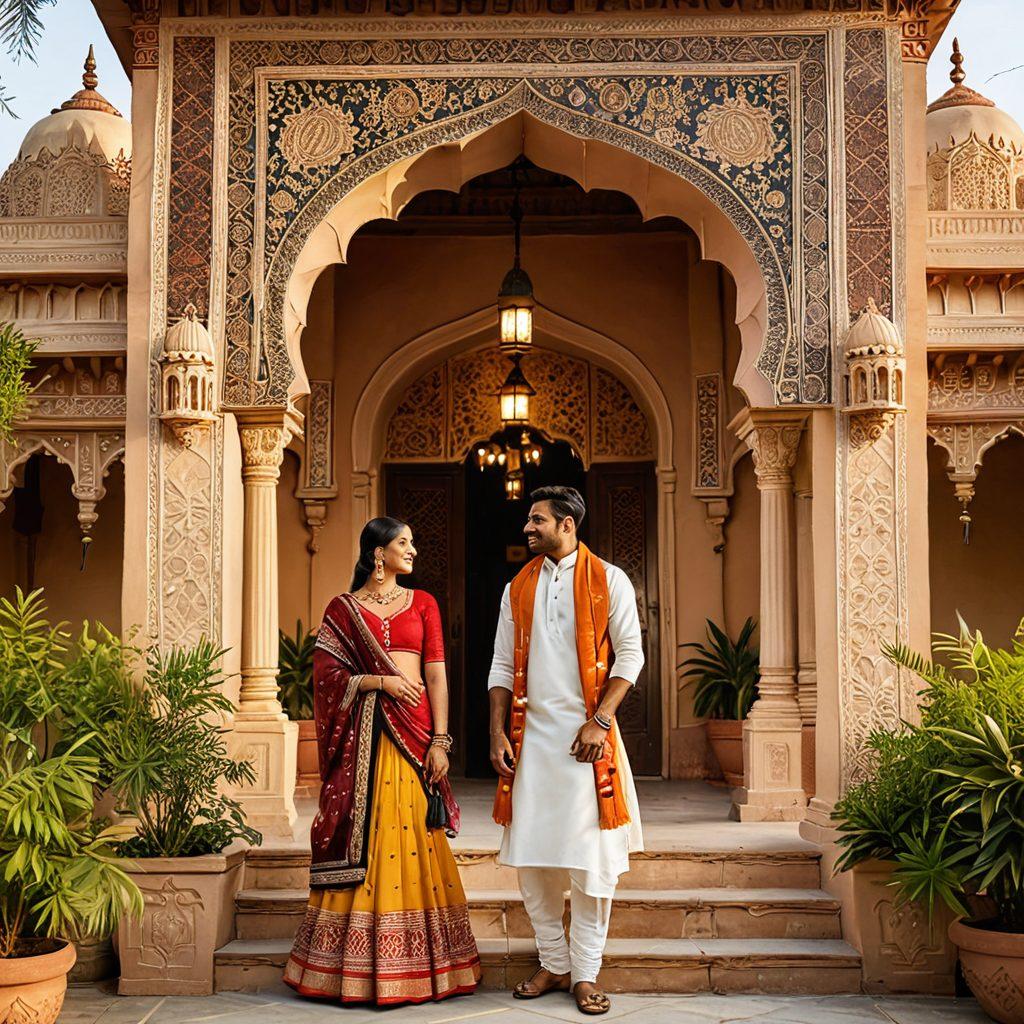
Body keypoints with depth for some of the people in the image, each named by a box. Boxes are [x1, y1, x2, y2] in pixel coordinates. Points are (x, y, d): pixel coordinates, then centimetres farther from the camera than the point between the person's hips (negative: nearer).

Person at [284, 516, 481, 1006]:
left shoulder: (422, 603, 12)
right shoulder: (342, 609, 7)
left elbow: (436, 674, 5)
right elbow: (327, 675, 0)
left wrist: (440, 740, -4)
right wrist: (381, 681, -12)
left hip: (415, 727, 1)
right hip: (365, 733, -1)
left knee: (414, 835, 0)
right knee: (364, 835, -1)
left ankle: (418, 963, 8)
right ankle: (360, 964, 7)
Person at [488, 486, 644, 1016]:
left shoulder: (608, 582, 0)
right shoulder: (518, 588, 12)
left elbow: (629, 655, -4)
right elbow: (503, 665, 12)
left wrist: (599, 720, -13)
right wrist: (498, 732, 3)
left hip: (586, 737, -4)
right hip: (531, 736, 4)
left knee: (591, 859, -2)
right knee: (531, 856, 6)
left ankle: (585, 973, 9)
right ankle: (553, 964, 19)